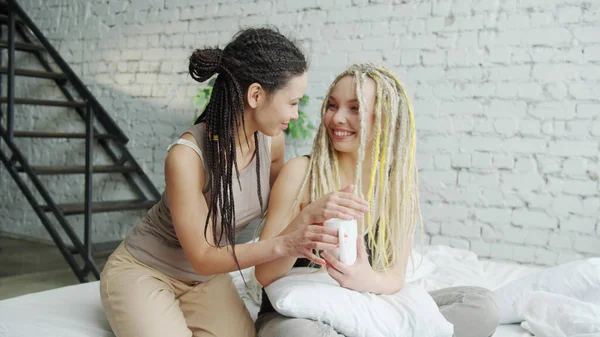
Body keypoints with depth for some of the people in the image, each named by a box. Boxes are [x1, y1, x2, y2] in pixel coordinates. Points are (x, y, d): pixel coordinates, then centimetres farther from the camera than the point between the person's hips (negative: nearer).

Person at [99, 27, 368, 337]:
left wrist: (313, 214, -19)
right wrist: (283, 245, -37)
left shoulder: (272, 141, -13)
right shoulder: (186, 155, -30)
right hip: (142, 273, -5)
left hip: (207, 279, 5)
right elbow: (202, 258, -25)